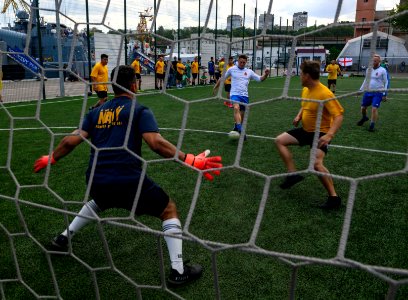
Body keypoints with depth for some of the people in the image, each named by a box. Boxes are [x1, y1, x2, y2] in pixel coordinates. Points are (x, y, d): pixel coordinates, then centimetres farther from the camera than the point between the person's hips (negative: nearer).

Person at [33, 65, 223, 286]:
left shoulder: (96, 112, 14)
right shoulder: (139, 111, -1)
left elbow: (70, 141, 11)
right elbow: (156, 143, -16)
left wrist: (51, 158, 29)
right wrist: (191, 161, -15)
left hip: (96, 181, 6)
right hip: (128, 180, -6)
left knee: (99, 203, 41)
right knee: (169, 210, 10)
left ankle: (62, 239, 45)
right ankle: (178, 271, 5)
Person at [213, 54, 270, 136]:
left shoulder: (249, 71, 10)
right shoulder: (232, 69, 4)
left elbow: (260, 79, 9)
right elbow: (223, 78, 15)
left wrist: (266, 74, -10)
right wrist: (216, 87, 16)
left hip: (244, 95, 4)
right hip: (235, 94, -4)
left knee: (242, 114, 8)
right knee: (236, 108, -31)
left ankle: (236, 127, 32)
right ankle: (240, 129, -41)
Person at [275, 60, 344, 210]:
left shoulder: (325, 93, -24)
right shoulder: (305, 90, 2)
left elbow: (339, 115, -26)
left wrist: (329, 135, -39)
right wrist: (298, 116, 3)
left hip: (320, 133, -9)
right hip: (305, 130, 9)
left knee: (316, 163, -26)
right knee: (279, 140, 4)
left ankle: (334, 197, -9)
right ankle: (293, 174, 9)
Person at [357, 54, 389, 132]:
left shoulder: (383, 70, -6)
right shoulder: (368, 69, 8)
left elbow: (386, 83, -3)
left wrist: (384, 94, -8)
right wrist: (361, 89, 19)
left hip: (378, 93, -5)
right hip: (368, 92, 5)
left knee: (374, 109, -15)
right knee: (363, 107, 11)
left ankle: (372, 125, -2)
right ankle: (364, 118, 42)